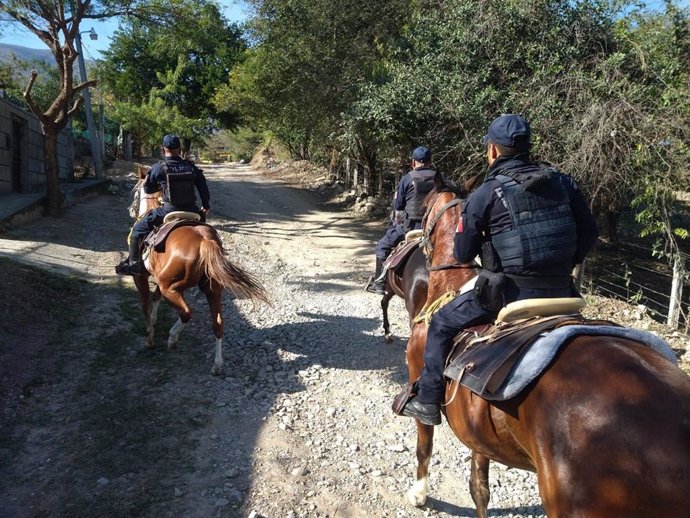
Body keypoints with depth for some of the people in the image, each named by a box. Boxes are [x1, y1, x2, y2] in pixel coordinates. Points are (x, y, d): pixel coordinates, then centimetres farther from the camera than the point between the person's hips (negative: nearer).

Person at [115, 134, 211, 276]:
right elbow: (203, 188, 9)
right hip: (191, 211, 4)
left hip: (169, 211, -4)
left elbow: (147, 189, 7)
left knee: (138, 229, 11)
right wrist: (206, 206, 24)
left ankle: (134, 263, 9)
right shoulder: (191, 166, 3)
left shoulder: (158, 168, -5)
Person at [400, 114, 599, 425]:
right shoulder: (563, 182, 4)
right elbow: (589, 233, 9)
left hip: (509, 294, -5)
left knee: (441, 325, 13)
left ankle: (427, 402, 18)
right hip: (560, 293, 5)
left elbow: (462, 255, -4)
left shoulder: (485, 194, -10)